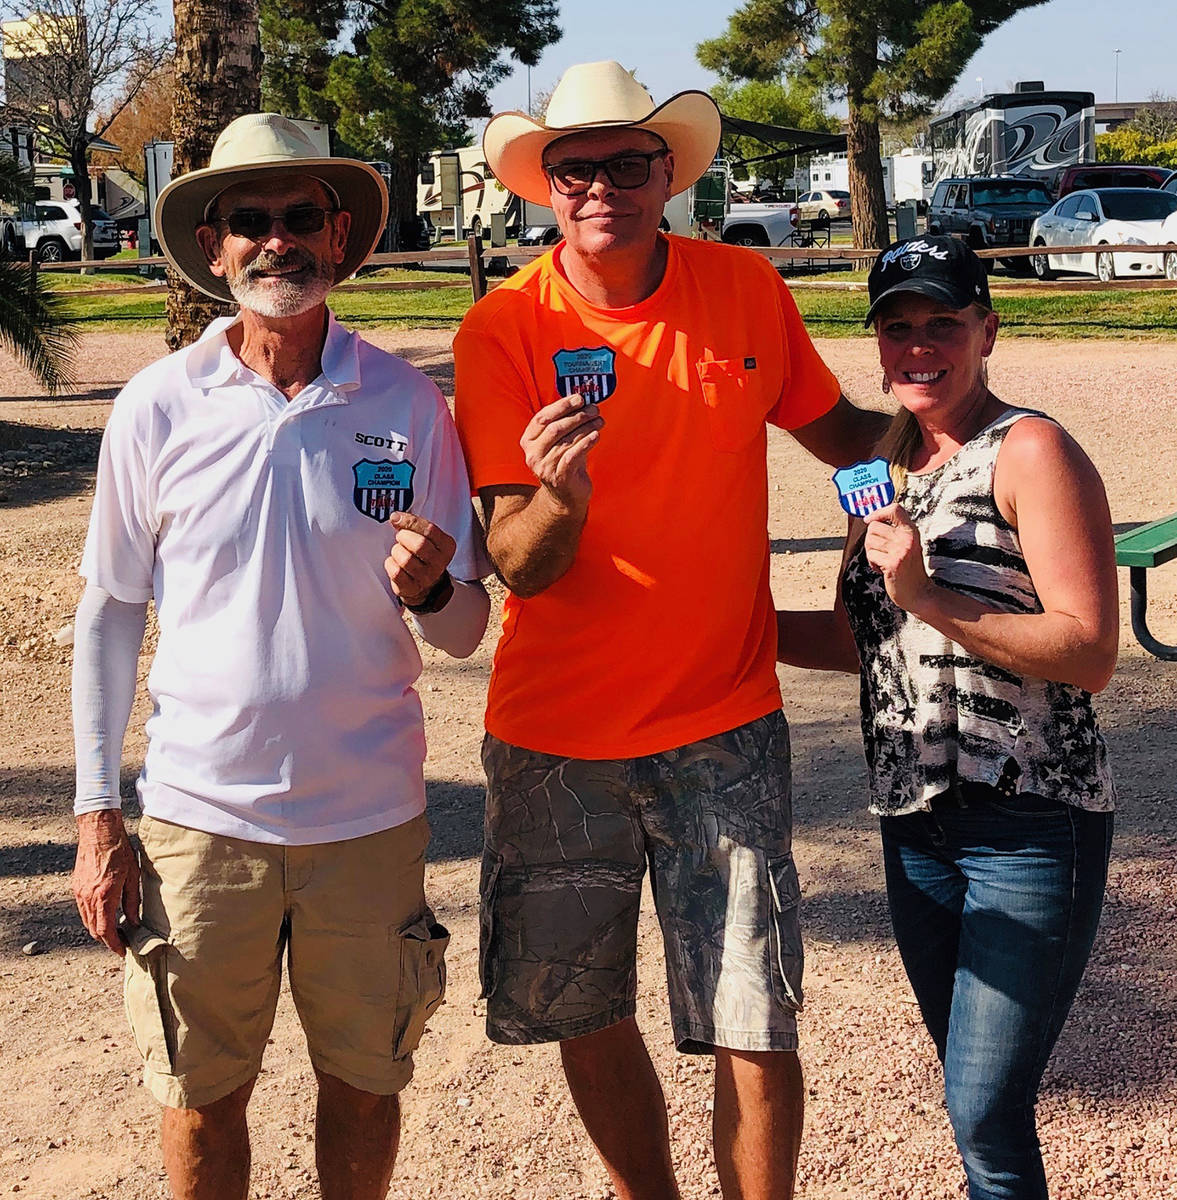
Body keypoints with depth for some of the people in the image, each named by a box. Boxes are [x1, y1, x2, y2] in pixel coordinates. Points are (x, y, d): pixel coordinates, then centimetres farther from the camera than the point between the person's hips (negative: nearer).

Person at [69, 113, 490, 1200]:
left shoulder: (408, 405, -4)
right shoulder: (158, 407, -5)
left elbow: (466, 631, 1)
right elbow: (107, 617, 4)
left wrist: (429, 590, -22)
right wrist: (97, 818, 2)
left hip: (369, 814, 1)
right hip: (201, 813, 0)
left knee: (365, 1082, 13)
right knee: (202, 1093, 11)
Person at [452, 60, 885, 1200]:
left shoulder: (747, 289, -2)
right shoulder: (504, 330, -8)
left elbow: (840, 432, 15)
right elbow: (517, 569, -13)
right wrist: (559, 501, -34)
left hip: (723, 726, 0)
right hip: (556, 735, 0)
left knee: (755, 1028, -2)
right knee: (583, 1017, 12)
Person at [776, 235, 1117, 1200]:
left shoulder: (1029, 451, -10)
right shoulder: (887, 467, 12)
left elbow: (1091, 653, -18)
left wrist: (929, 598, -25)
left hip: (1031, 828, -7)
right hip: (915, 822, 7)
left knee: (985, 1111, -5)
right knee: (973, 1090, 17)